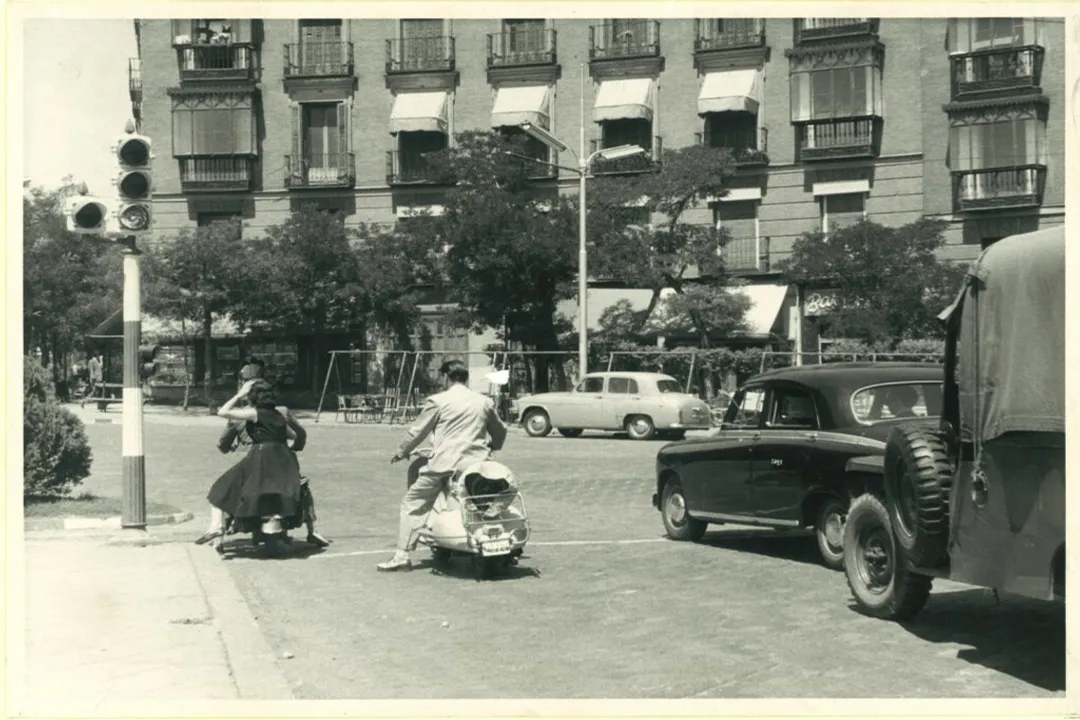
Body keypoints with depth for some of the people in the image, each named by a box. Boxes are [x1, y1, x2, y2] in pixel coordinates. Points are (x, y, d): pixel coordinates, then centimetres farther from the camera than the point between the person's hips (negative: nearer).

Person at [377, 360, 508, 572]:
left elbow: (417, 431, 6)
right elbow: (500, 432, 25)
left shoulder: (438, 401, 1)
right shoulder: (485, 402, 13)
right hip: (478, 462, 4)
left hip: (445, 463, -4)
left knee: (412, 503, 7)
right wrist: (492, 447, 45)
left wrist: (401, 452, 22)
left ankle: (402, 555, 1)